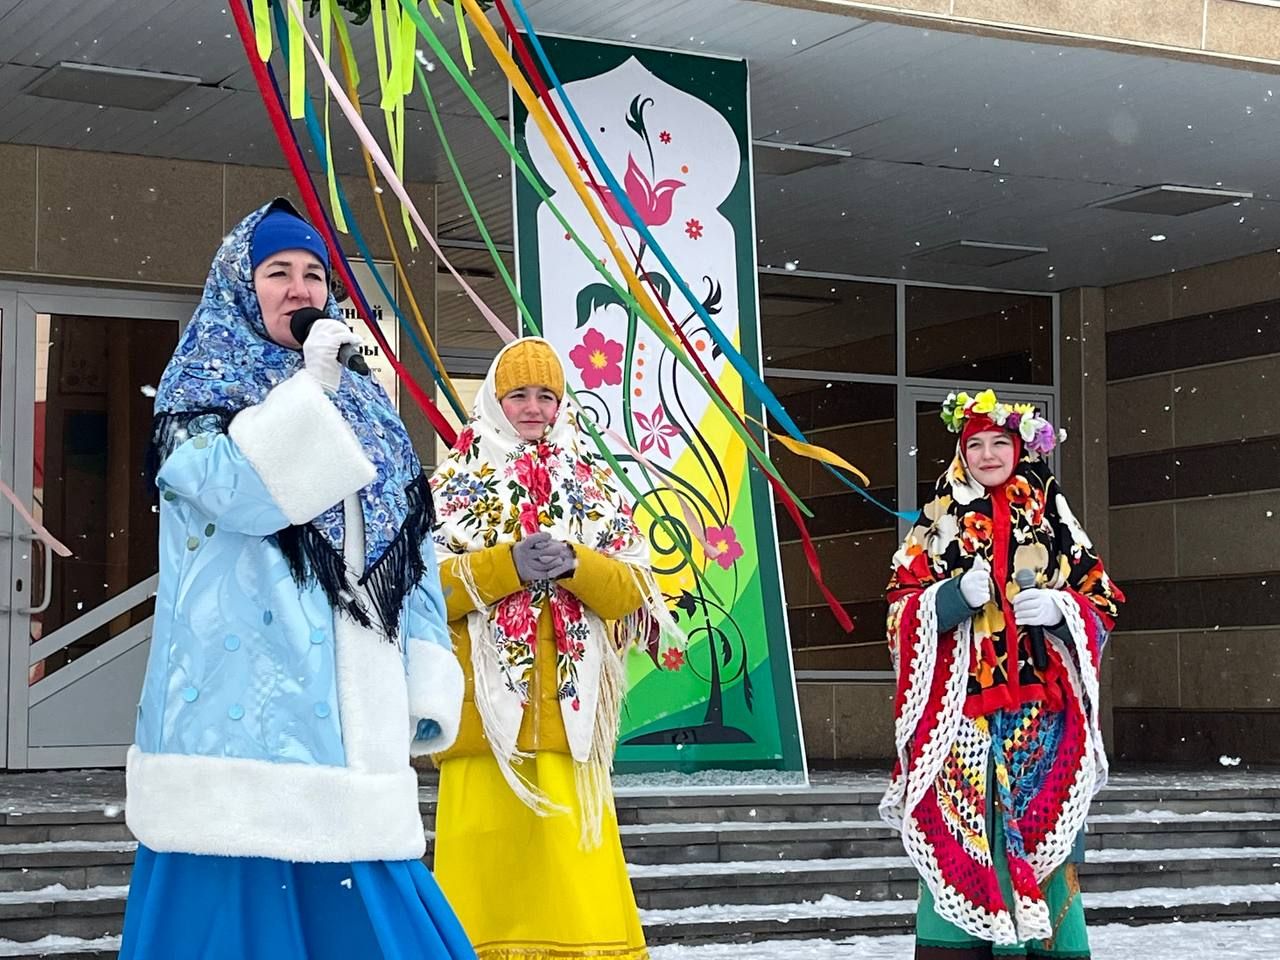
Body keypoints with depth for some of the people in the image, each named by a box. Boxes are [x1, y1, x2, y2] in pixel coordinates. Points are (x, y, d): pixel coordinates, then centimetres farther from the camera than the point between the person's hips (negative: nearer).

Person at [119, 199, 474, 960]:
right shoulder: (203, 386, 7)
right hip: (243, 711, -4)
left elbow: (415, 551, 16)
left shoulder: (367, 407, 20)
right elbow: (238, 490, -13)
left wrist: (427, 688, 7)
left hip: (350, 720, 4)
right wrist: (309, 389, -13)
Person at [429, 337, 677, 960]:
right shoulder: (455, 483, 12)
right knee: (490, 878, -8)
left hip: (570, 718, 1)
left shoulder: (595, 487, 17)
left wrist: (575, 563, -12)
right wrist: (507, 564, -14)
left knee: (575, 880, -6)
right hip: (484, 719, -1)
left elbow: (635, 591, 7)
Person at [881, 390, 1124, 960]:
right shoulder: (938, 523, 10)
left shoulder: (1052, 518, 12)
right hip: (961, 705, -1)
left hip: (1043, 705, 1)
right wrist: (958, 594, -14)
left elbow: (1102, 602, 12)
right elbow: (903, 610, 4)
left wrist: (1061, 608, -9)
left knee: (1041, 829, -2)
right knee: (961, 828, -7)